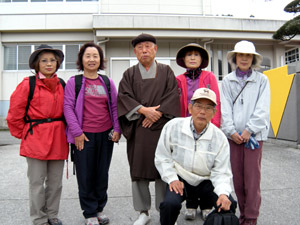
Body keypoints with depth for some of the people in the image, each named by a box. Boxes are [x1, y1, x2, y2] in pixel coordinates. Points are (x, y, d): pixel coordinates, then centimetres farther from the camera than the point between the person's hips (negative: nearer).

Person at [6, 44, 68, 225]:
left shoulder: (62, 85, 9)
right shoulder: (28, 84, -5)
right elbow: (14, 114, -3)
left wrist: (63, 130, 8)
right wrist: (23, 134, 1)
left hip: (58, 140, 5)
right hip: (36, 140, -4)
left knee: (56, 182, 13)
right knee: (37, 182, 4)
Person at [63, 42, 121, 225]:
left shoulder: (108, 82, 9)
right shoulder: (74, 82, 0)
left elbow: (115, 106, 10)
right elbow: (68, 107, -4)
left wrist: (117, 129, 0)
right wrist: (77, 132, -11)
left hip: (105, 134, 3)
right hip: (84, 135, -3)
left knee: (102, 174, 12)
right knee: (86, 175, 5)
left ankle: (100, 209, 30)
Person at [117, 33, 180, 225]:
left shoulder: (166, 71, 10)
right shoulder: (130, 74, 12)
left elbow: (172, 95, -1)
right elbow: (124, 96, -1)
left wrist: (156, 113, -12)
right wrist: (143, 110, -14)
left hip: (161, 126, -1)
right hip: (137, 128, 1)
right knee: (138, 169, 3)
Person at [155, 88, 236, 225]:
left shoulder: (220, 138, -7)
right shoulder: (173, 126, -10)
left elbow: (221, 172, -7)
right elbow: (162, 157, -2)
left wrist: (223, 193, -25)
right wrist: (172, 178, -12)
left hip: (205, 181, 2)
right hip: (180, 179, -1)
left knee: (228, 204, -20)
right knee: (170, 204, -29)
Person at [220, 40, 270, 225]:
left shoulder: (262, 80, 6)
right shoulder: (227, 81, 10)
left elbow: (262, 109, -2)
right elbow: (225, 108, 3)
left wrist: (249, 130, -11)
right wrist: (231, 131, -7)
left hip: (254, 134, -2)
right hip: (234, 135, 2)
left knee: (252, 176, -3)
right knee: (237, 176, 6)